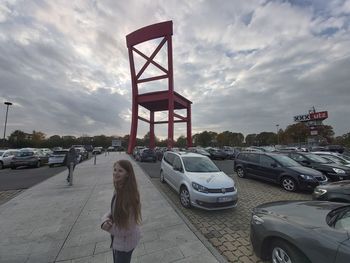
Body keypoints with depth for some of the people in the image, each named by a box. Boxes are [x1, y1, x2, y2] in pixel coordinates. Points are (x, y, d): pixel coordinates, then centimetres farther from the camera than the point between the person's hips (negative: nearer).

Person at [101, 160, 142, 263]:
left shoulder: (129, 195, -34)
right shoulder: (118, 189, -8)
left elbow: (126, 228, -27)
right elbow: (113, 211, 3)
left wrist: (106, 226, -16)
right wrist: (106, 220, -17)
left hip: (125, 242, -8)